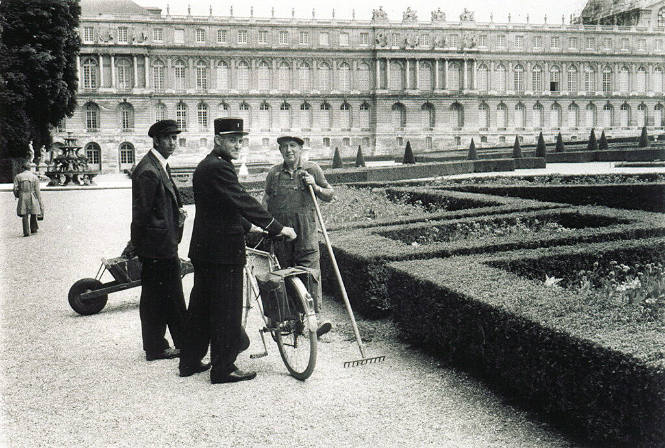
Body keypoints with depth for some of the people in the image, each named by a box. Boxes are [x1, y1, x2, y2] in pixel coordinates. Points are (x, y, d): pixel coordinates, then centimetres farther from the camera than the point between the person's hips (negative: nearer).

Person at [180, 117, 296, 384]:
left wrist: (247, 226, 27)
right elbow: (243, 201, -23)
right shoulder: (218, 167, -17)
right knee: (227, 310, -1)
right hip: (223, 251, -10)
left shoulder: (205, 166, 15)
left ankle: (190, 362, 27)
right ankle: (223, 369, 7)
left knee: (201, 306, 17)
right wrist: (277, 228, -22)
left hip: (203, 250, 10)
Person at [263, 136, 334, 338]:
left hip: (305, 230, -2)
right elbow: (266, 200, 21)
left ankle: (315, 316, -11)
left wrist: (315, 187, -7)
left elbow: (329, 196, 12)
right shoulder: (274, 173, 13)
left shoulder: (312, 169, 8)